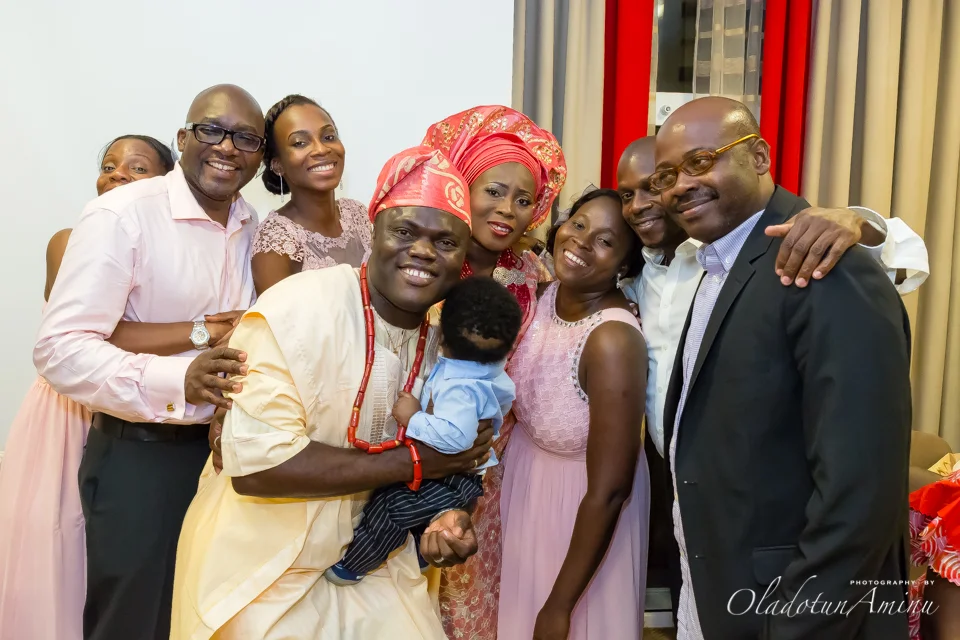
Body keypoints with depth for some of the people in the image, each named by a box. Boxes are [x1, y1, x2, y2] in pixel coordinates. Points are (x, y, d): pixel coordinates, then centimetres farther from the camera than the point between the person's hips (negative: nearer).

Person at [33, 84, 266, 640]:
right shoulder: (121, 216, -16)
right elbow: (59, 348, -21)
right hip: (141, 456, -6)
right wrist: (177, 381, -34)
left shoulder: (251, 226, 6)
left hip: (225, 447, 6)